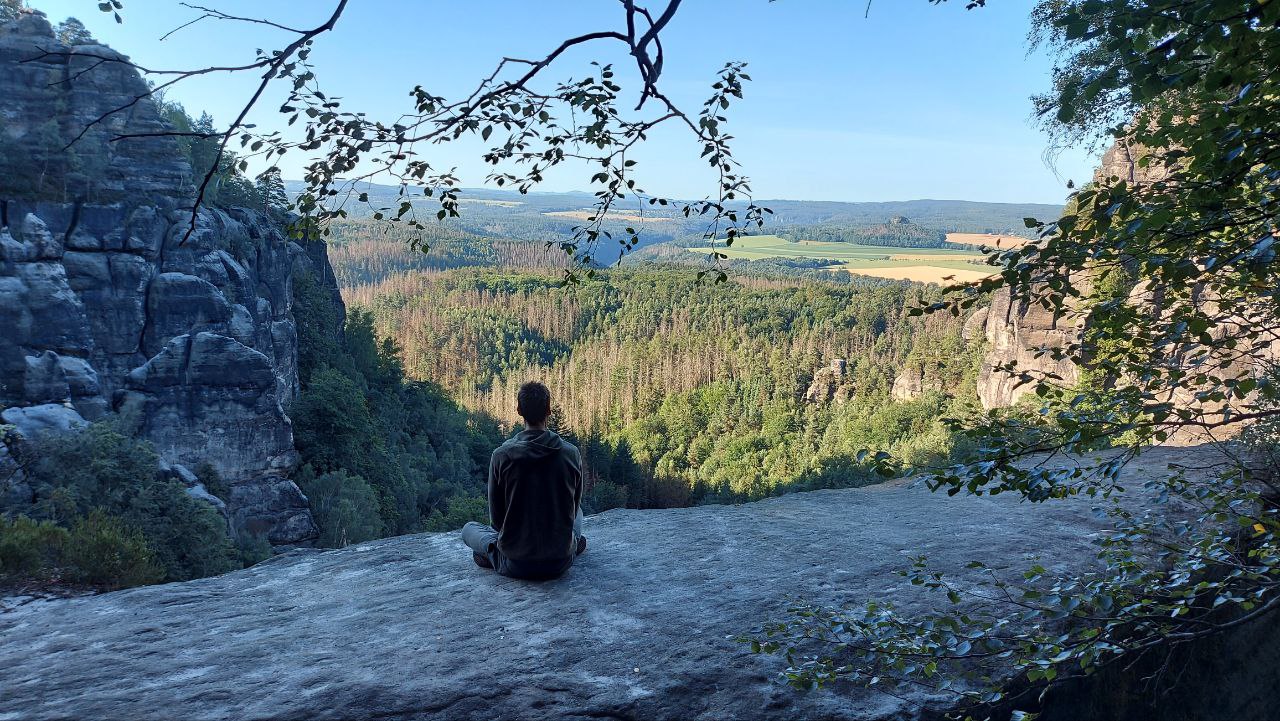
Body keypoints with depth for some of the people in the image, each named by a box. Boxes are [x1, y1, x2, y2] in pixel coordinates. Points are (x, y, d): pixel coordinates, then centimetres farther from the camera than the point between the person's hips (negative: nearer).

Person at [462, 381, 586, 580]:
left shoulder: (502, 455, -14)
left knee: (469, 528, 25)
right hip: (561, 562, 2)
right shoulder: (571, 453, -9)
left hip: (515, 565, -2)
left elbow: (496, 516, -3)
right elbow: (574, 506, 6)